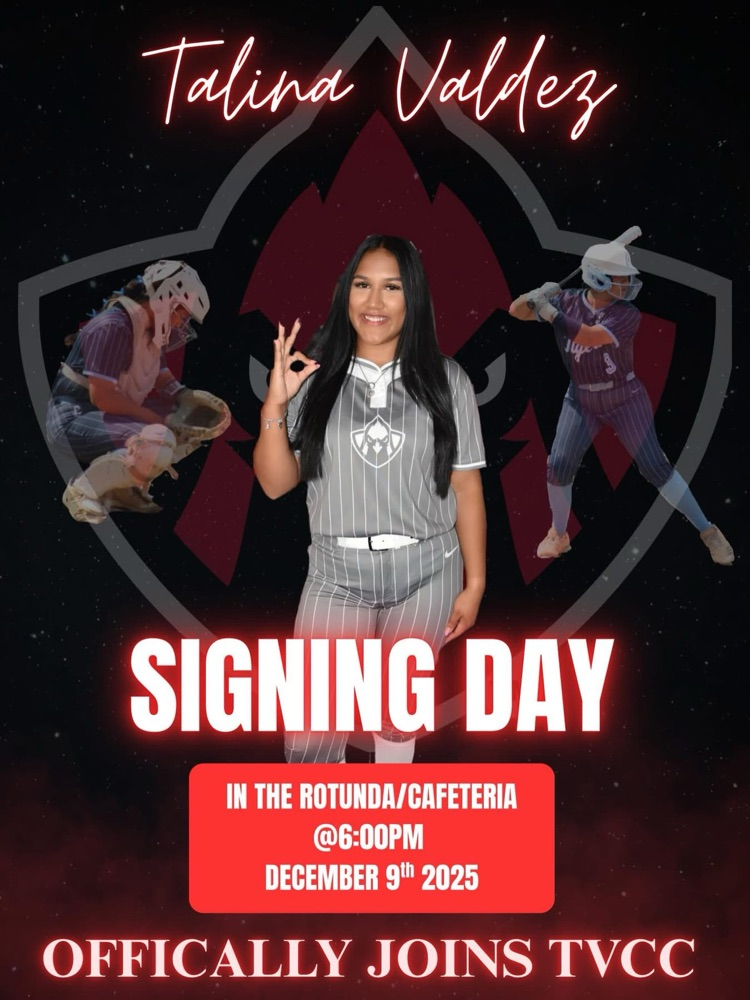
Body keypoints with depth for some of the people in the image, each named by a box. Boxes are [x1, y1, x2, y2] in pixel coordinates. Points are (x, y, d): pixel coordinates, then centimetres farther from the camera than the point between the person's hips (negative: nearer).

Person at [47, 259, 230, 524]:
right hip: (75, 418, -10)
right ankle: (83, 490, -14)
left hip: (114, 414, 10)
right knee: (160, 441, -33)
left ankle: (126, 485, 4)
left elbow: (163, 381, 15)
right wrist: (159, 419, -21)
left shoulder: (151, 328, 6)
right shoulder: (114, 327, -22)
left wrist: (191, 397, -5)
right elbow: (102, 396, -26)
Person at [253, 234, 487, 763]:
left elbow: (467, 485, 1)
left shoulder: (446, 380, -1)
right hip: (337, 575, 0)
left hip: (426, 576, 0)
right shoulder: (314, 375, -2)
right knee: (310, 732, -5)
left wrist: (474, 582, 0)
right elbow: (277, 483, -1)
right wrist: (274, 407, -16)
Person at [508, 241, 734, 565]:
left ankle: (707, 531, 5)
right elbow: (516, 311, -10)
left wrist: (551, 313, -37)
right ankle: (558, 535, 18)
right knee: (559, 465, -6)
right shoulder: (567, 301, -10)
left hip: (626, 400, -3)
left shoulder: (627, 314, -20)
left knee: (654, 467, -4)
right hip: (581, 401, 3)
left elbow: (590, 336, -35)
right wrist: (536, 295, -31)